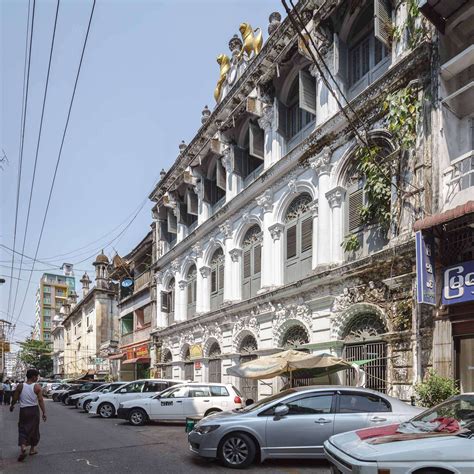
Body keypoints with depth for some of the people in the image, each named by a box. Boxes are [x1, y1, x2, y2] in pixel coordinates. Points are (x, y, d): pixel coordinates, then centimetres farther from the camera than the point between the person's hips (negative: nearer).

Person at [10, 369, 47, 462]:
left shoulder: (20, 386, -5)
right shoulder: (37, 387, -10)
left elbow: (15, 399, 1)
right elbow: (40, 400, -13)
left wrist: (12, 406, 22)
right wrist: (44, 413, -9)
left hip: (23, 410, 0)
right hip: (34, 410, 0)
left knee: (22, 429, 6)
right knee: (34, 430, 15)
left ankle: (23, 447, -17)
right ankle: (32, 449, 24)